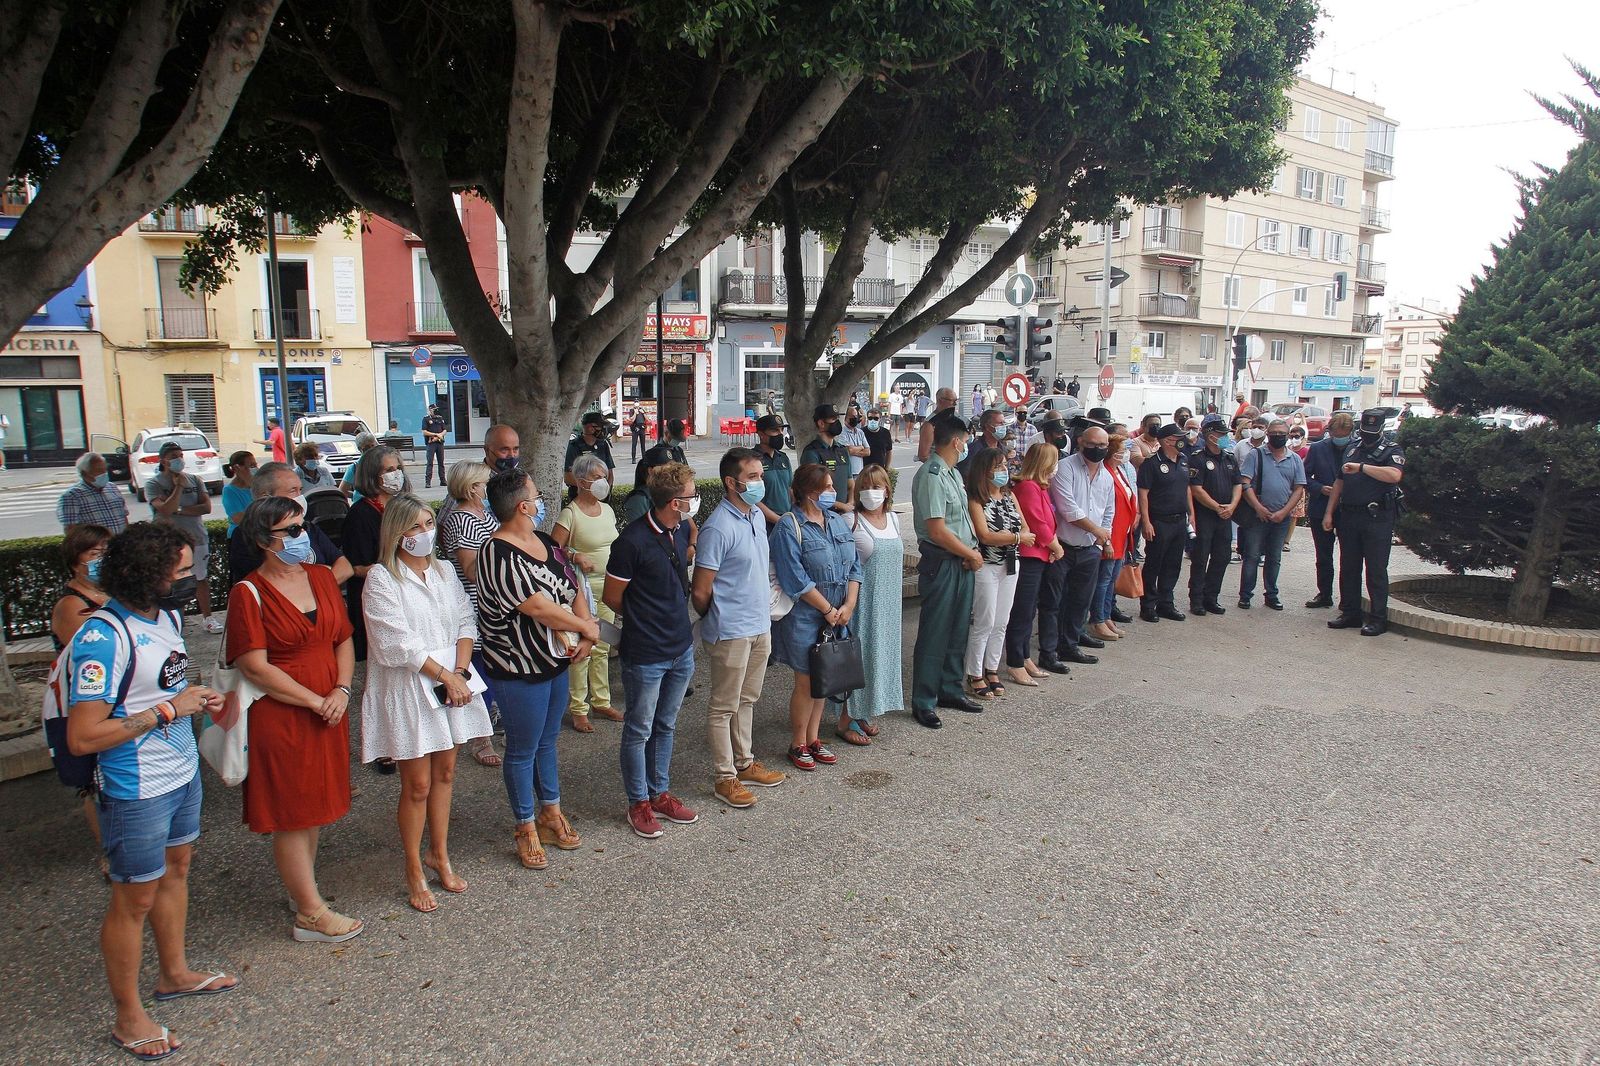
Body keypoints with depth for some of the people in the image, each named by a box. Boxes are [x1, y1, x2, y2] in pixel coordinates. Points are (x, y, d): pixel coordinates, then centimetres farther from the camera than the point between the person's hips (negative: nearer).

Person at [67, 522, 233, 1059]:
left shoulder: (167, 614, 0)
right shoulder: (103, 637, -26)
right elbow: (82, 738, -27)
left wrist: (198, 699, -1)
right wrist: (166, 711, -24)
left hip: (183, 769, 8)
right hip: (136, 790, -8)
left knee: (176, 869, 23)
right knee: (135, 899, 7)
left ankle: (175, 973, 44)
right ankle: (128, 1017, 26)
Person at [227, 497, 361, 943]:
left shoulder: (321, 576, 6)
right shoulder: (249, 593, -12)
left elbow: (344, 639, 10)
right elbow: (256, 668, -17)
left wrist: (342, 690, -6)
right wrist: (316, 701, -15)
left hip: (329, 713, 6)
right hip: (280, 717, -6)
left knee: (316, 806, 16)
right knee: (292, 814, 3)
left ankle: (304, 887, 33)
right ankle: (312, 914, 13)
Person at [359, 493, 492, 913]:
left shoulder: (444, 570, 8)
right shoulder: (381, 579, -10)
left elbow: (466, 622, 4)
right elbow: (397, 643, -15)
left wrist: (460, 671, -11)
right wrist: (445, 676, -15)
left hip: (452, 680, 5)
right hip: (407, 689, -5)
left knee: (445, 774, 14)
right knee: (417, 785, 2)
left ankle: (439, 855, 30)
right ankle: (414, 871, 17)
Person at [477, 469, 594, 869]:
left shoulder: (544, 542, 4)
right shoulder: (498, 555, -23)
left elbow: (574, 588, 7)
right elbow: (540, 608, -27)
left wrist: (585, 632, -10)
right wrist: (586, 628, -14)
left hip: (556, 662, 8)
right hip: (519, 670, -8)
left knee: (548, 740, 21)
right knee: (522, 750, 8)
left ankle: (551, 813, 37)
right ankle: (526, 828, 24)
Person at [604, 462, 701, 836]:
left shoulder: (681, 530, 0)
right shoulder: (633, 541, -22)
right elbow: (612, 597, -11)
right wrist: (643, 620, 4)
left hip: (681, 650, 7)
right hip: (645, 654, -7)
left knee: (665, 726, 19)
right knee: (639, 730, 9)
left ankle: (660, 793, 34)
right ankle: (639, 803, 24)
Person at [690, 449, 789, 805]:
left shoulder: (757, 516, 6)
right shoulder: (718, 528, -21)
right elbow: (700, 592, -17)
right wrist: (718, 622, -1)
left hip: (760, 625, 8)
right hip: (731, 632, -8)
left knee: (747, 699, 20)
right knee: (724, 707, 5)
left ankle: (744, 763, 34)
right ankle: (725, 778, 16)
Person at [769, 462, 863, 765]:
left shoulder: (838, 522, 8)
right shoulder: (789, 527, -14)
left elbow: (854, 567, 7)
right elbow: (795, 579, -18)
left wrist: (848, 606, -6)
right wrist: (828, 609, -13)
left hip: (837, 617, 6)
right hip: (804, 618, -6)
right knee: (806, 682, 2)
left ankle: (813, 739, 28)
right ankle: (798, 744, 18)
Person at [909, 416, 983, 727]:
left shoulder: (954, 473, 12)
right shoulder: (931, 476, -18)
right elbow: (938, 531, -21)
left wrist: (972, 553, -1)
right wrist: (972, 555, -10)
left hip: (963, 562, 9)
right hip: (942, 564, -9)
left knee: (958, 630, 17)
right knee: (934, 634, 0)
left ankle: (950, 690, 32)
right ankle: (923, 703, 11)